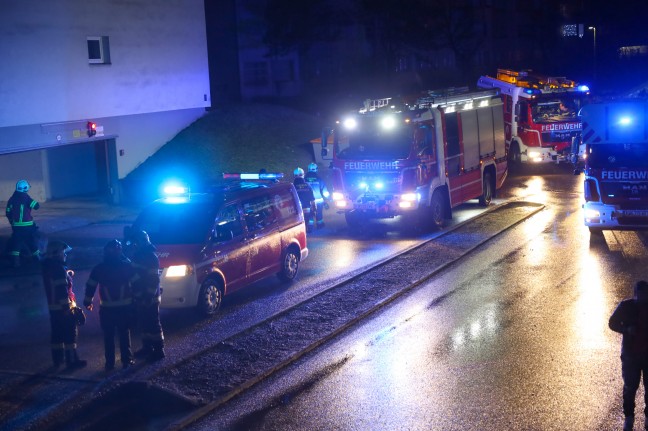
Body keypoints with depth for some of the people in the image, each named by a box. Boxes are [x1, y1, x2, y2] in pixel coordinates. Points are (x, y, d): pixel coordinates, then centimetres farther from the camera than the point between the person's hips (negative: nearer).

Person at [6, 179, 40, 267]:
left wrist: (12, 222, 23)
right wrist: (37, 204, 5)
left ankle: (15, 261, 0)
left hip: (16, 226, 4)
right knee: (32, 242, 10)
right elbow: (36, 206, -17)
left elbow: (8, 213, 10)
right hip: (27, 225, -3)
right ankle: (37, 257, 20)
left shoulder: (11, 199, 5)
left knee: (16, 243, 6)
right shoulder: (25, 197, -11)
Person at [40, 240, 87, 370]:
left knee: (57, 334, 13)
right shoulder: (58, 267, -17)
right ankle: (72, 361, -3)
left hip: (53, 307, 9)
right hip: (63, 307, -9)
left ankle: (58, 359, 17)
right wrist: (67, 306, -22)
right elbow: (62, 289, -22)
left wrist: (67, 275, 12)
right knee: (70, 334, -4)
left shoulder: (48, 267, 12)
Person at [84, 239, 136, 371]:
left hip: (107, 309, 0)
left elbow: (90, 287, 4)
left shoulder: (98, 269, 0)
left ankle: (109, 362, 6)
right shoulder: (127, 266, -2)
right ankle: (127, 360, 5)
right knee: (124, 334, 7)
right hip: (125, 307, 0)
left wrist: (88, 302, 12)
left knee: (108, 336, 7)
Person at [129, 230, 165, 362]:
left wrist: (149, 297, -23)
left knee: (153, 325, -3)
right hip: (139, 298, 8)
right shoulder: (138, 255, 10)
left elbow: (153, 280, -20)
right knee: (144, 324, 16)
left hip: (149, 299, -8)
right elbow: (133, 273, 17)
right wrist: (135, 294, 14)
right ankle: (147, 347, 27)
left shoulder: (151, 257, -16)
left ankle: (159, 351, 3)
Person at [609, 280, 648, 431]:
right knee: (630, 386, 5)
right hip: (630, 354, -1)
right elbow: (613, 323, 1)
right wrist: (627, 330, -17)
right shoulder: (626, 306, -7)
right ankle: (629, 417, 18)